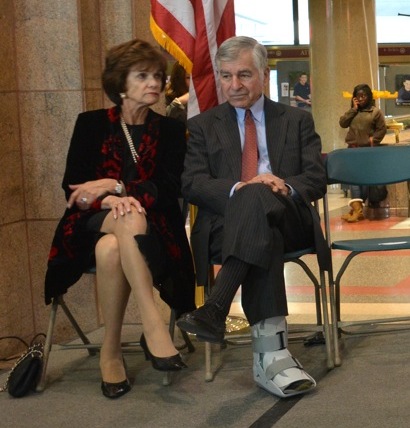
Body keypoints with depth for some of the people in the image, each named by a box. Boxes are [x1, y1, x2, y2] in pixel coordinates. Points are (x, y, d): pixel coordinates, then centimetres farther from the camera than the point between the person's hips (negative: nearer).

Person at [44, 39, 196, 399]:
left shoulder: (170, 130, 10)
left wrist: (115, 186, -16)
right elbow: (73, 187, 0)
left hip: (151, 228, 1)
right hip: (93, 225, 0)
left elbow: (170, 189, -3)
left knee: (111, 249, -37)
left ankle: (111, 349, -28)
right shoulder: (91, 124, 9)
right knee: (130, 218, -38)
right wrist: (109, 201, -21)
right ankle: (152, 323, -42)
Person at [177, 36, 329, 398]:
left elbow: (317, 180, 8)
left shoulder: (297, 120, 20)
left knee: (258, 197, -37)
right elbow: (192, 184, 4)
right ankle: (272, 351, -48)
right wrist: (239, 188, -16)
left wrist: (284, 187, -16)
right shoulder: (203, 126, 19)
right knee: (263, 234, -38)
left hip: (289, 220, 0)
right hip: (227, 223, 0)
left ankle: (216, 310, -47)